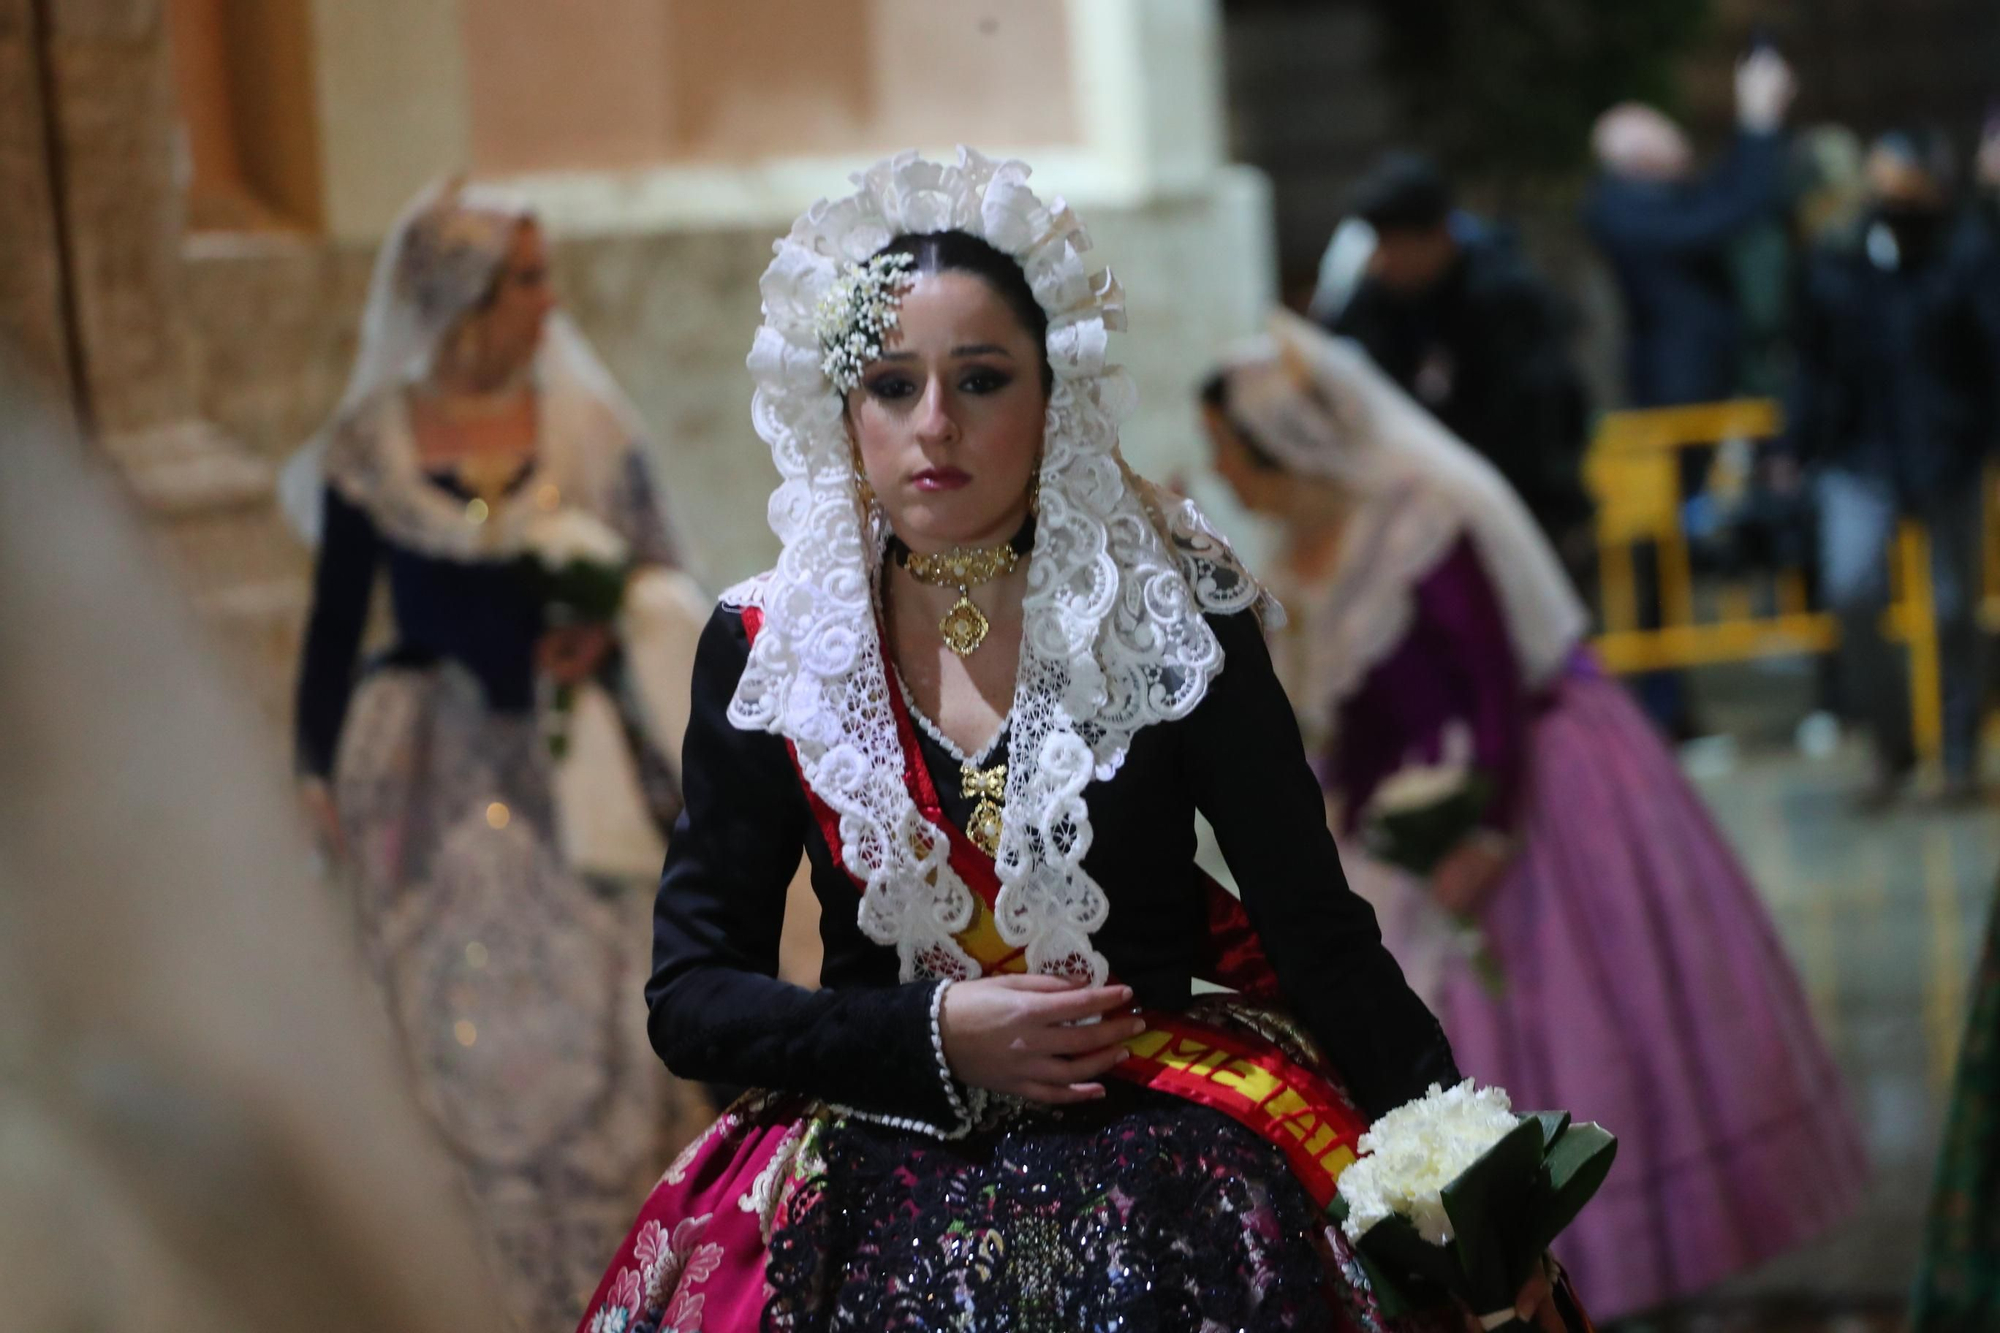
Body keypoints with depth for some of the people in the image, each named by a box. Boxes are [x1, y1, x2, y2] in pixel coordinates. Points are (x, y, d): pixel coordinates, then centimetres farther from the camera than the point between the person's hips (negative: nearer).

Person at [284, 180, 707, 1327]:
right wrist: (319, 775, 4)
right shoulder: (372, 446, 1)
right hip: (440, 777, -1)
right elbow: (336, 619, 6)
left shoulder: (585, 425, 3)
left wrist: (605, 637, -14)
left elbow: (661, 579, 7)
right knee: (452, 1026, 0)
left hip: (570, 758, 1)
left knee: (589, 1012, -2)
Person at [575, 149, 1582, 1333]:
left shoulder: (1172, 616, 3)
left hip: (1158, 1152, 0)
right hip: (874, 1176, 1)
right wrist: (934, 1033, -8)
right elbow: (691, 998, 7)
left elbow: (1322, 938, 0)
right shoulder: (765, 651, 6)